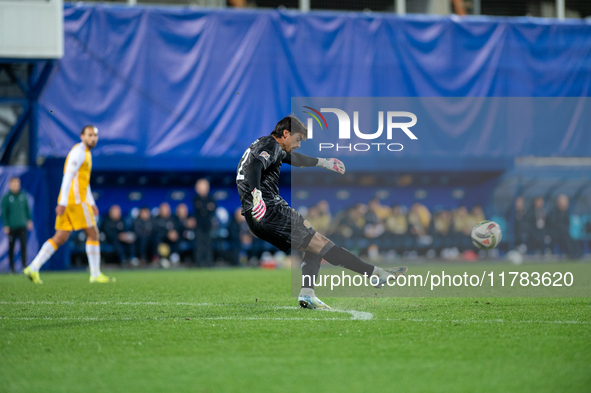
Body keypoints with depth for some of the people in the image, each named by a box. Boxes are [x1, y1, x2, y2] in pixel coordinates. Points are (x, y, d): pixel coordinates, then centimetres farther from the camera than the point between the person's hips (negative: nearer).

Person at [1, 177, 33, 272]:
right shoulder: (6, 198, -1)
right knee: (11, 247, 3)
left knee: (23, 246, -6)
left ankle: (24, 265, -7)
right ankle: (12, 267, 12)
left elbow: (27, 209, 16)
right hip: (11, 227, -2)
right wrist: (6, 225, -6)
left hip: (22, 226, 2)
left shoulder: (23, 196, 8)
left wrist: (29, 220, 11)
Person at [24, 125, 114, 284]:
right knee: (93, 233, -3)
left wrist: (91, 203, 27)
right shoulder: (78, 151, -9)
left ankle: (33, 268, -2)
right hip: (75, 199, -10)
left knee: (60, 238, 5)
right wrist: (63, 203, -23)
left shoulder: (86, 154, 23)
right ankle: (95, 274, 1)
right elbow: (68, 177, -18)